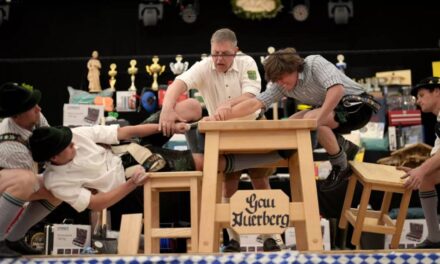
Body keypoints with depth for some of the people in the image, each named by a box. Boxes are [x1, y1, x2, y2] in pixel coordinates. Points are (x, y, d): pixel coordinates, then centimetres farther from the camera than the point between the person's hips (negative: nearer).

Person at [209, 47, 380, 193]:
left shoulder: (315, 63, -23)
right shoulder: (281, 85, -3)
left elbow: (337, 90, -37)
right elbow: (255, 103, -10)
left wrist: (317, 120, -38)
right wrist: (223, 117, -24)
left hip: (357, 105, -8)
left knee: (310, 119, -28)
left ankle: (340, 167, -12)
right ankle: (345, 147, 9)